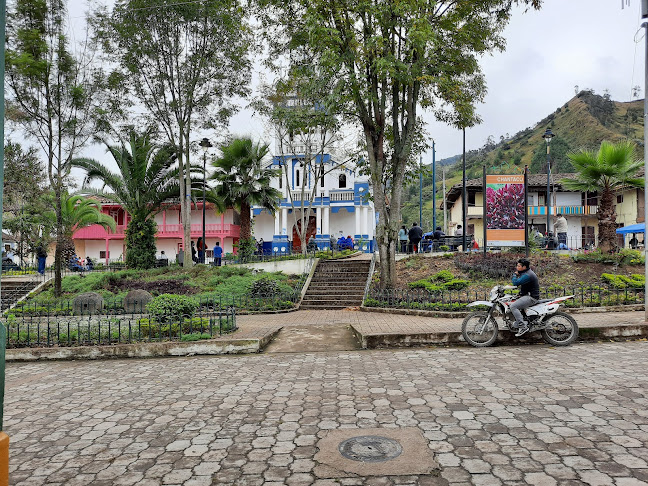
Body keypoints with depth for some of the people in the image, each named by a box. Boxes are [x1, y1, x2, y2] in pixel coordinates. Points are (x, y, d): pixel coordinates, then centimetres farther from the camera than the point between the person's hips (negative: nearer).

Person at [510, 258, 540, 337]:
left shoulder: (527, 275, -22)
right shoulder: (526, 272, 13)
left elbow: (516, 283, -26)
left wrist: (515, 274, -9)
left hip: (531, 297, -11)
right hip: (527, 295, 11)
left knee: (513, 306, -24)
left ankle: (523, 327, -20)